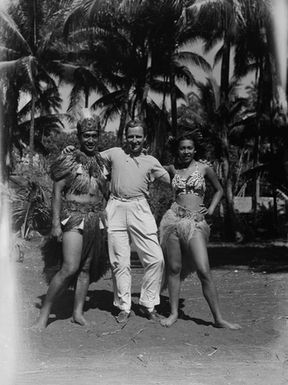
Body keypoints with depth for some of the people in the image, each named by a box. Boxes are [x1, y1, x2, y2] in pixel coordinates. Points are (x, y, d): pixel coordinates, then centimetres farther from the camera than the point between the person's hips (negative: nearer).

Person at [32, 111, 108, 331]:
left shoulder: (102, 163, 11)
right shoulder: (69, 161, -4)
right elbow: (57, 193, -6)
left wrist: (104, 220, 17)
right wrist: (56, 223, -12)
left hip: (96, 219, 6)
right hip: (73, 217, -5)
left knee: (87, 268, 7)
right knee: (70, 268, -14)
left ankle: (78, 312, 16)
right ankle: (44, 312, -2)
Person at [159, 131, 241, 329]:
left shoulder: (204, 168, 4)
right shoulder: (172, 169, 9)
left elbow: (219, 190, 17)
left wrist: (211, 209, 5)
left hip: (196, 222, -2)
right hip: (173, 219, 2)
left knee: (204, 271, -10)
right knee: (174, 268, 4)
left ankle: (218, 318, -2)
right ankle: (174, 313, 18)